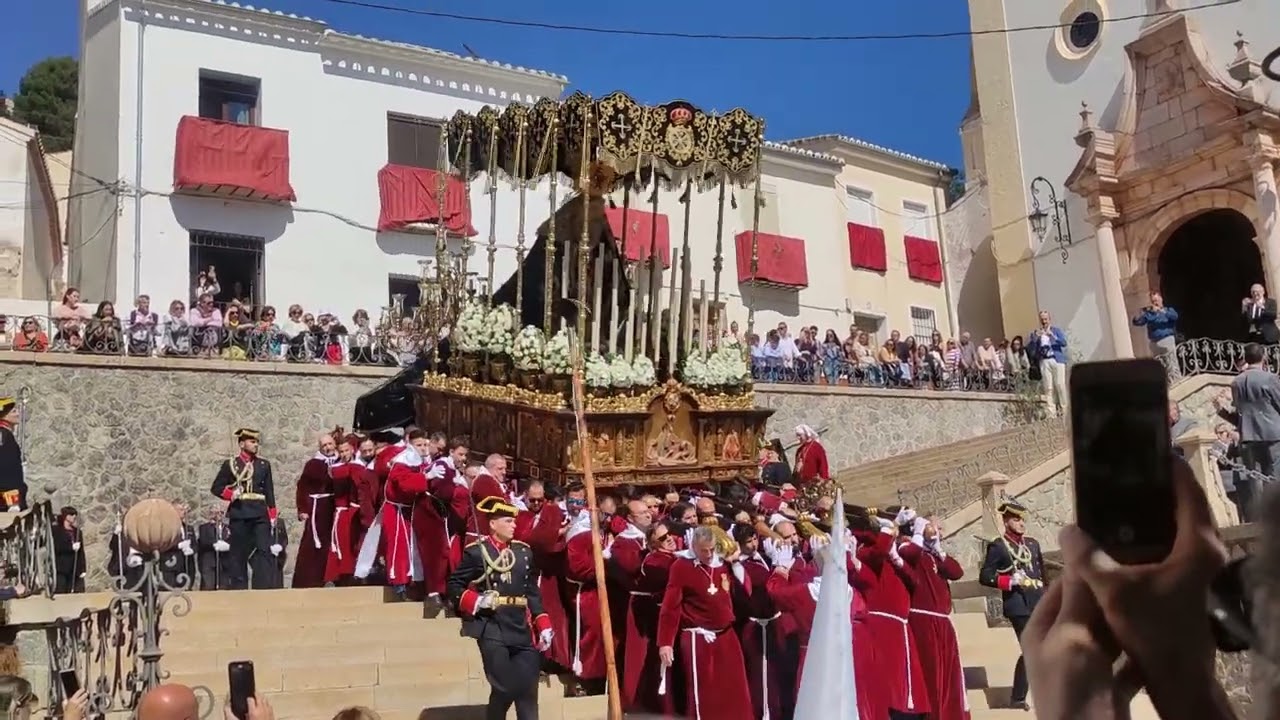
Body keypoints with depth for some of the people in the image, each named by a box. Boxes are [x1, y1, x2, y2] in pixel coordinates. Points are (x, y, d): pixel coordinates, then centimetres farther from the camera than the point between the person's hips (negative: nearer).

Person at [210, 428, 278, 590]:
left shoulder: (264, 465, 12)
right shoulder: (230, 464, 6)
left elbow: (269, 492, 12)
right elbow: (216, 488, 7)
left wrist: (272, 515, 5)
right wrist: (231, 494, -12)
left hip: (260, 514, 1)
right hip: (239, 514, -1)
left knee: (264, 551, -9)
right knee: (239, 554, 3)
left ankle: (264, 589, -9)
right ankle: (239, 589, 9)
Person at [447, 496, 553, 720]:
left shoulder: (524, 551, 11)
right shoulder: (476, 551, -3)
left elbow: (532, 592, 14)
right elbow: (454, 585, 0)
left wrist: (543, 626, 7)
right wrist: (475, 601, -17)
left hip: (522, 629, 5)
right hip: (492, 630, -5)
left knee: (528, 691, 4)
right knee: (504, 689, -7)